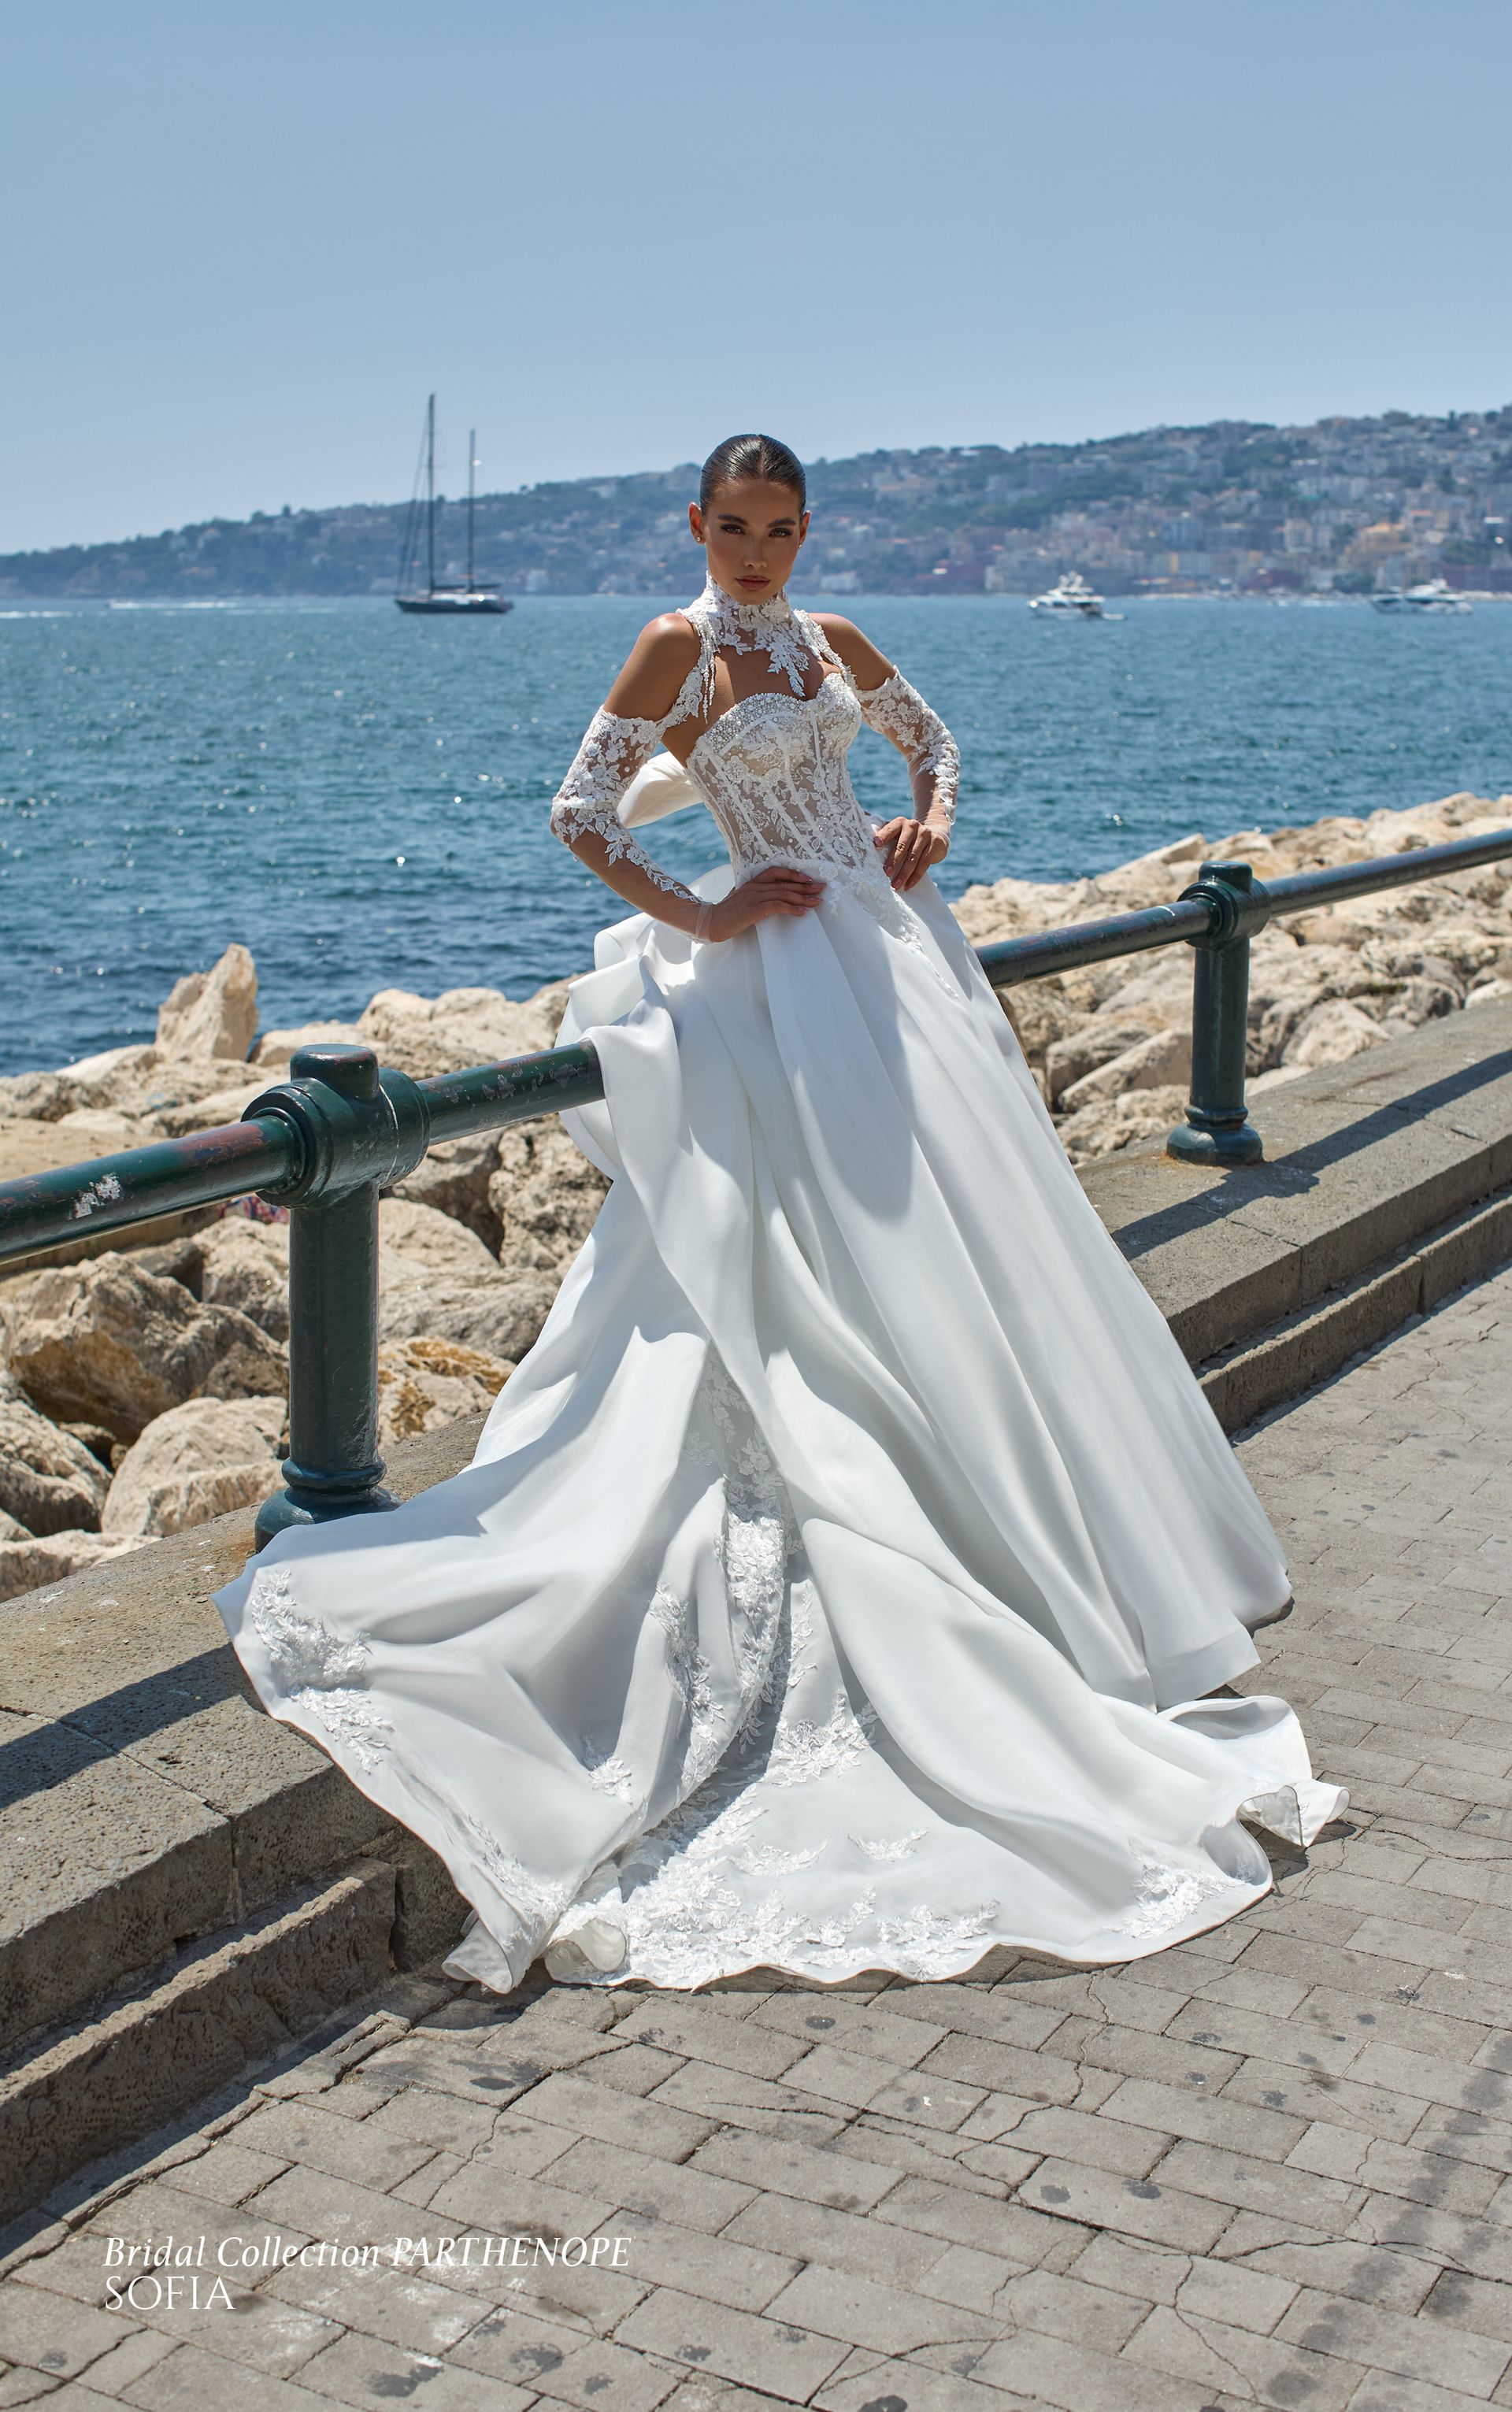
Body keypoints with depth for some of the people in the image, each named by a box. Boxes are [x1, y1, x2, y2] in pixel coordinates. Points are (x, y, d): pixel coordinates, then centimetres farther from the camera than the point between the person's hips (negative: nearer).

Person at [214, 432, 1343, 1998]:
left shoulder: (832, 641, 11)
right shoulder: (677, 648, -7)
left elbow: (931, 735, 27)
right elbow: (582, 815, -11)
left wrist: (931, 815, 7)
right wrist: (697, 915, -11)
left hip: (892, 941, 7)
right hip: (786, 967, -7)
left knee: (965, 1221, 11)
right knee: (853, 1253, -4)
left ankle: (1038, 1522, 26)